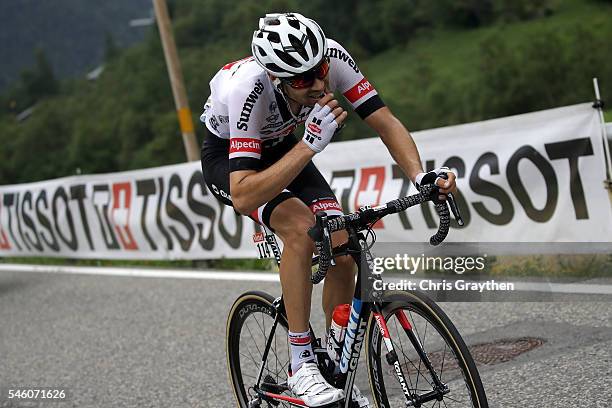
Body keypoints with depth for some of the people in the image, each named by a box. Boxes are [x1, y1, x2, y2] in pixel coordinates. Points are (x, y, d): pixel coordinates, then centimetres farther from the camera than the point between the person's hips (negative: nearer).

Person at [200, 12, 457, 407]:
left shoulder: (331, 56, -29)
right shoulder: (249, 87, -41)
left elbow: (385, 121, -22)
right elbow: (243, 197, -44)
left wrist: (422, 176, -38)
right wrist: (310, 144, -50)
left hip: (282, 149, 5)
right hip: (229, 157, -5)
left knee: (342, 250, -11)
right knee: (301, 227, -32)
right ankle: (302, 365, -19)